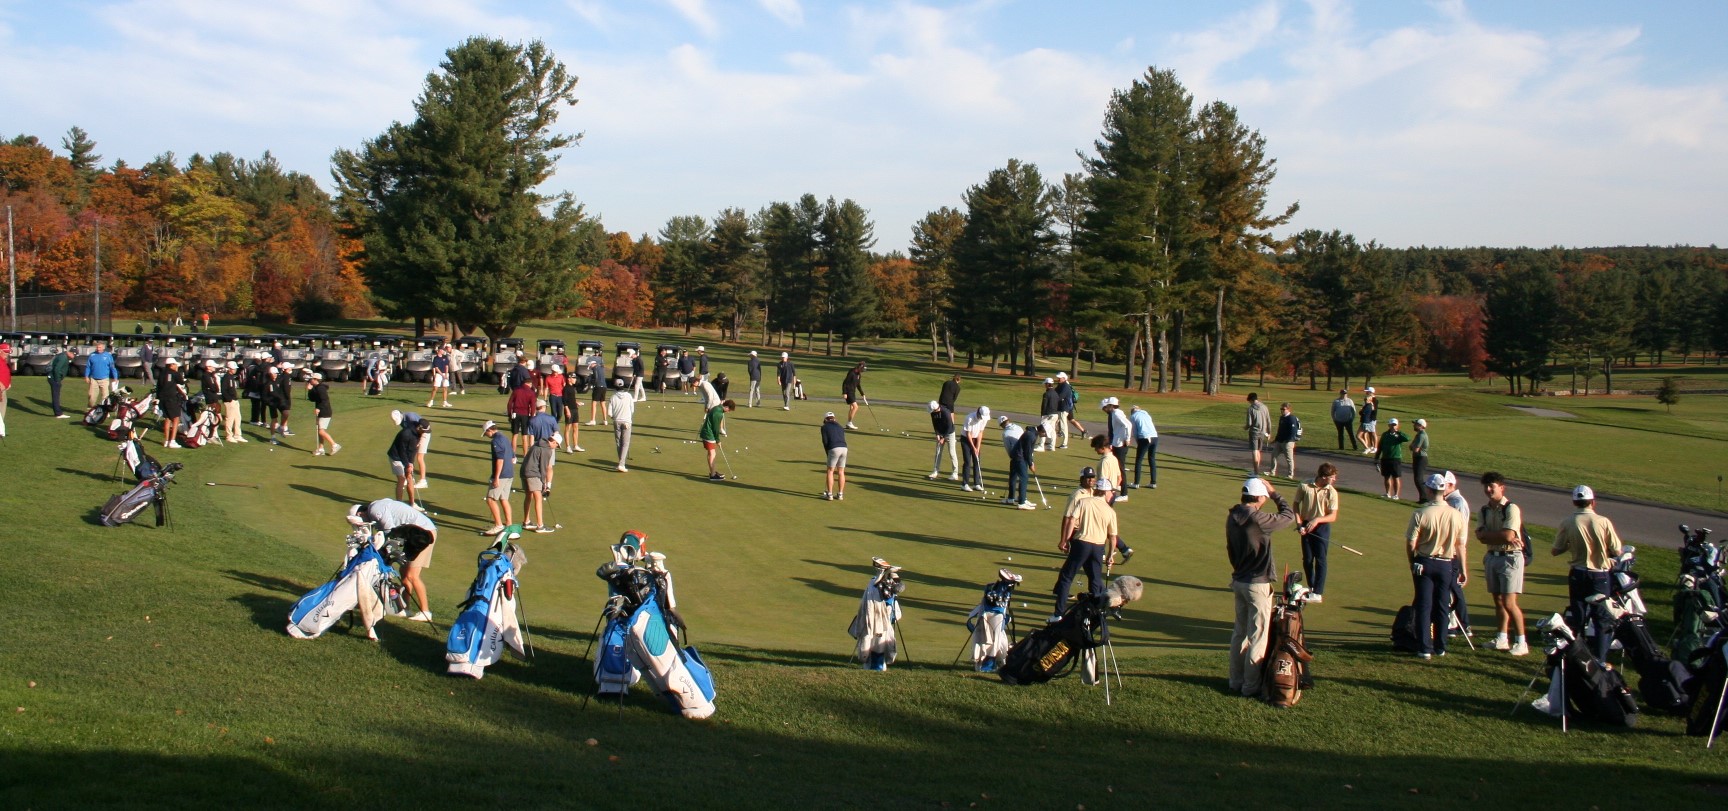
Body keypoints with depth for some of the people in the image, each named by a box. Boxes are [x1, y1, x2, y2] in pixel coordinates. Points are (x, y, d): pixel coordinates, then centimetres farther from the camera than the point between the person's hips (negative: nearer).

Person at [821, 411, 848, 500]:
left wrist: (828, 454, 13)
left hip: (834, 449, -5)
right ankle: (840, 494, 14)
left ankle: (829, 494, 3)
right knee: (841, 472, 11)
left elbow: (825, 441, 1)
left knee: (830, 471, 4)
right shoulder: (839, 426, 26)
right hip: (844, 448, 5)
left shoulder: (824, 427, 10)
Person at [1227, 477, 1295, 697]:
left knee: (1240, 632, 17)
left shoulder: (1232, 518, 2)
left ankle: (1236, 680, 25)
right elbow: (1289, 516, -11)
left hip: (1239, 581, 8)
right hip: (1258, 584, -8)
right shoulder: (1257, 519, -23)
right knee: (1257, 637, 2)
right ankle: (1252, 685, 7)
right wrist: (1275, 493, -2)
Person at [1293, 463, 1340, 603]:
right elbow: (1296, 505, 3)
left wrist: (1317, 520, -23)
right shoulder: (1304, 486, -8)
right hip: (1306, 527, 1)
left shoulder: (1332, 492, -8)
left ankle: (1318, 593, -1)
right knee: (1307, 559, 9)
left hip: (1322, 527, -1)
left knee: (1320, 560, -3)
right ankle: (1311, 587, 28)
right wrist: (1299, 523, -8)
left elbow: (1333, 516, -8)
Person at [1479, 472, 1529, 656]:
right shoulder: (1484, 510, 8)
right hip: (1492, 556, 7)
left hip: (1510, 558, -7)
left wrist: (1490, 535, -9)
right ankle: (1501, 639, 22)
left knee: (1509, 602, -10)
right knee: (1498, 600, 13)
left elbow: (1508, 536, -23)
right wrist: (1501, 536, -15)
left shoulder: (1511, 509, -13)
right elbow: (1480, 536, -4)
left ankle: (1521, 642, -2)